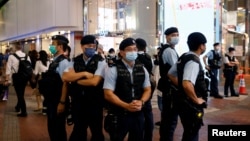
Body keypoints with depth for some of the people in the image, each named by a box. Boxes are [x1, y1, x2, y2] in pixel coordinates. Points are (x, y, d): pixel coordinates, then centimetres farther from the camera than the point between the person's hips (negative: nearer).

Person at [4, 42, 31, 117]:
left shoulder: (11, 56, -8)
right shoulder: (27, 56, 0)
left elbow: (8, 68, -7)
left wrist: (7, 80, -1)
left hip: (16, 76, -4)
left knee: (19, 94, 3)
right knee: (21, 93, 22)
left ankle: (24, 112, 6)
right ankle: (18, 106, 42)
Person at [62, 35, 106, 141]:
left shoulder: (100, 61, -10)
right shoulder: (75, 61, 3)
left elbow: (94, 82, -21)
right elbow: (65, 77, -9)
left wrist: (75, 80, -9)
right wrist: (84, 73, -18)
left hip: (94, 102, -4)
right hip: (77, 101, 4)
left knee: (96, 131, 15)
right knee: (78, 130, 21)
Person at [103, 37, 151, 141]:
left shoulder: (142, 69, 5)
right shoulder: (113, 69, -10)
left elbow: (147, 89, 10)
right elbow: (108, 94, -12)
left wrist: (141, 102, -10)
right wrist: (127, 106, -20)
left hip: (138, 114, 5)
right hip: (118, 115, -4)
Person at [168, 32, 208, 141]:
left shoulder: (183, 57, 7)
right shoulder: (194, 61, -22)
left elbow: (170, 75, 17)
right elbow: (187, 84, -36)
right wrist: (196, 100, -21)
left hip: (184, 102, 9)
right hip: (192, 105, -9)